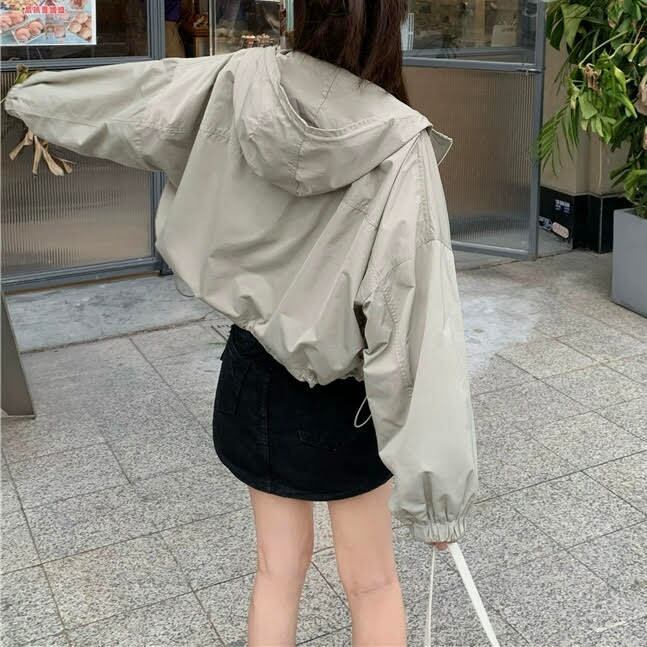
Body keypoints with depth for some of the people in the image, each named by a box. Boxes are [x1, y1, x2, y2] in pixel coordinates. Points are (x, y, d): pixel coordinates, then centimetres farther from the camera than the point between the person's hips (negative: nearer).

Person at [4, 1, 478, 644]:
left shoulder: (240, 84, -13)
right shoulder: (399, 147, -24)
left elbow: (117, 100, 4)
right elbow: (414, 317, -25)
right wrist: (436, 478, -18)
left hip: (253, 377, 4)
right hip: (341, 402, -4)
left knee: (279, 568, 22)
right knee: (371, 582, 17)